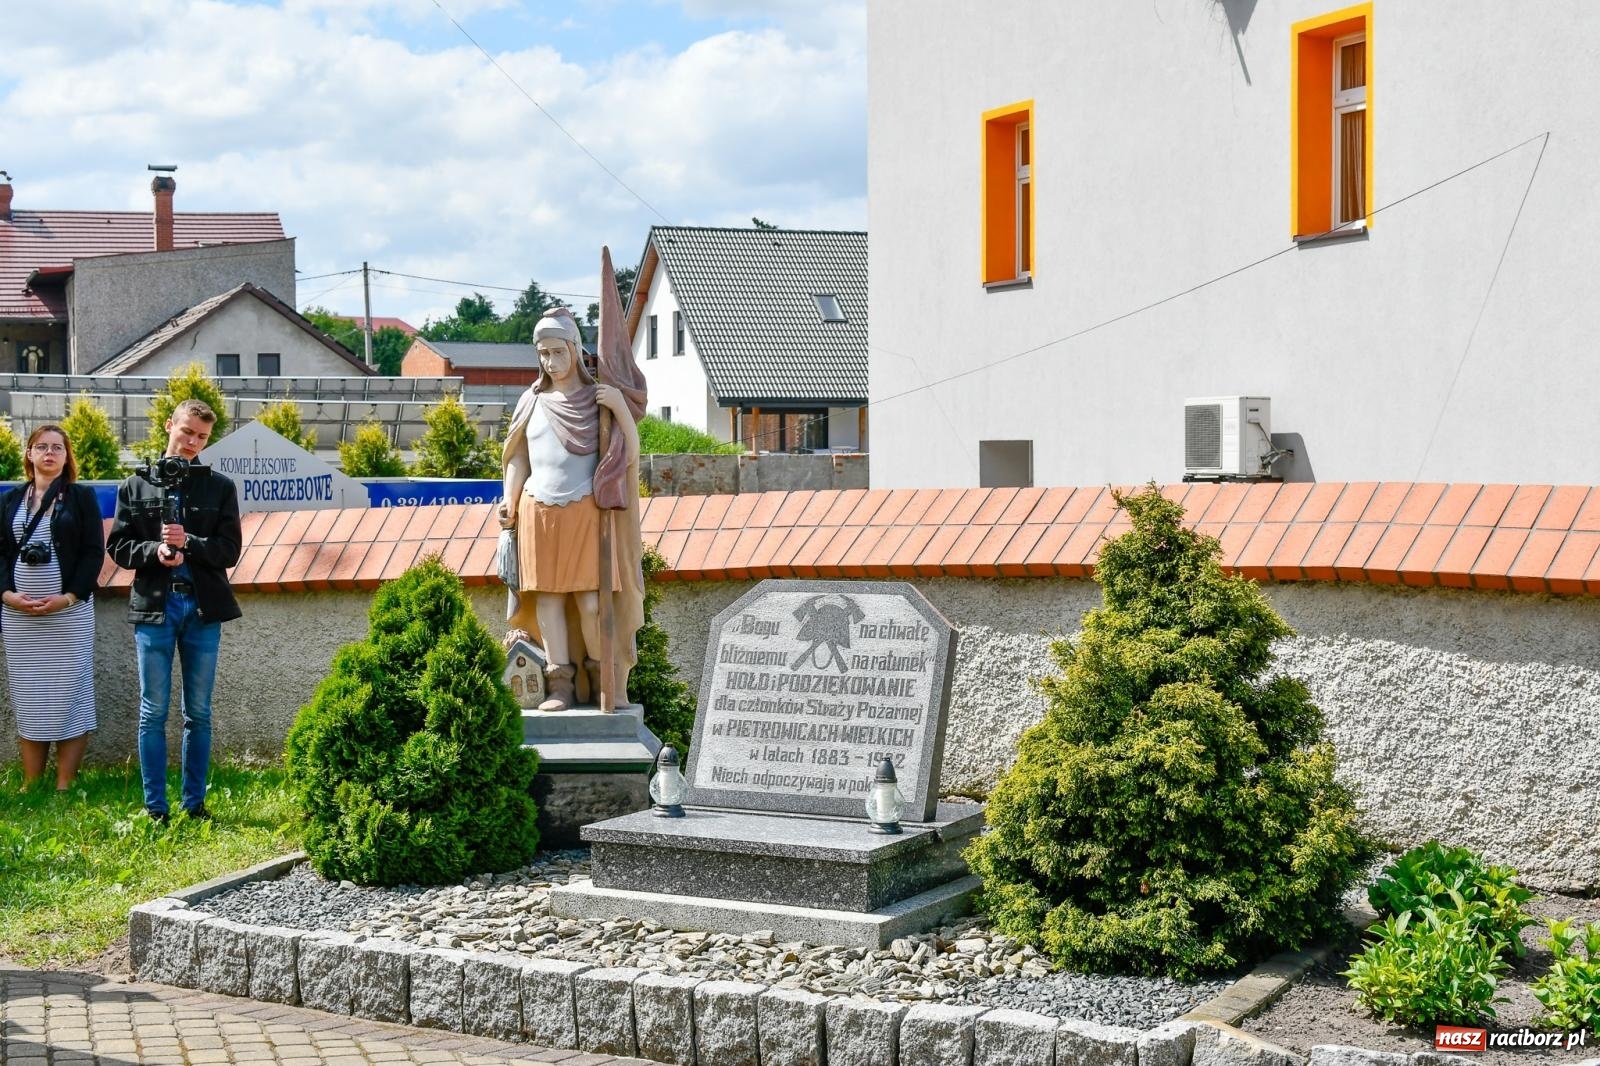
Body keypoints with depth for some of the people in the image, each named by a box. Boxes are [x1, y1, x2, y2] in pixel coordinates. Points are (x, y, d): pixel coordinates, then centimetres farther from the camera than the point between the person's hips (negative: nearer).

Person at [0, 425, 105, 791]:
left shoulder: (82, 497, 4)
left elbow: (94, 552, -2)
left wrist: (69, 597, -13)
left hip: (70, 611, -3)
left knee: (68, 693, -3)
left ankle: (64, 786, -1)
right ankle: (30, 785, 9)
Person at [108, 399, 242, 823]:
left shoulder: (220, 488, 7)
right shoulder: (136, 486, 7)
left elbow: (229, 550, 1)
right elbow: (119, 546, 4)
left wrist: (188, 543, -15)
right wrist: (155, 552, -14)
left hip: (204, 609, 1)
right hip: (154, 608, -1)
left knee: (198, 712, 7)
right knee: (153, 711, 1)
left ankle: (194, 802, 14)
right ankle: (155, 807, 7)